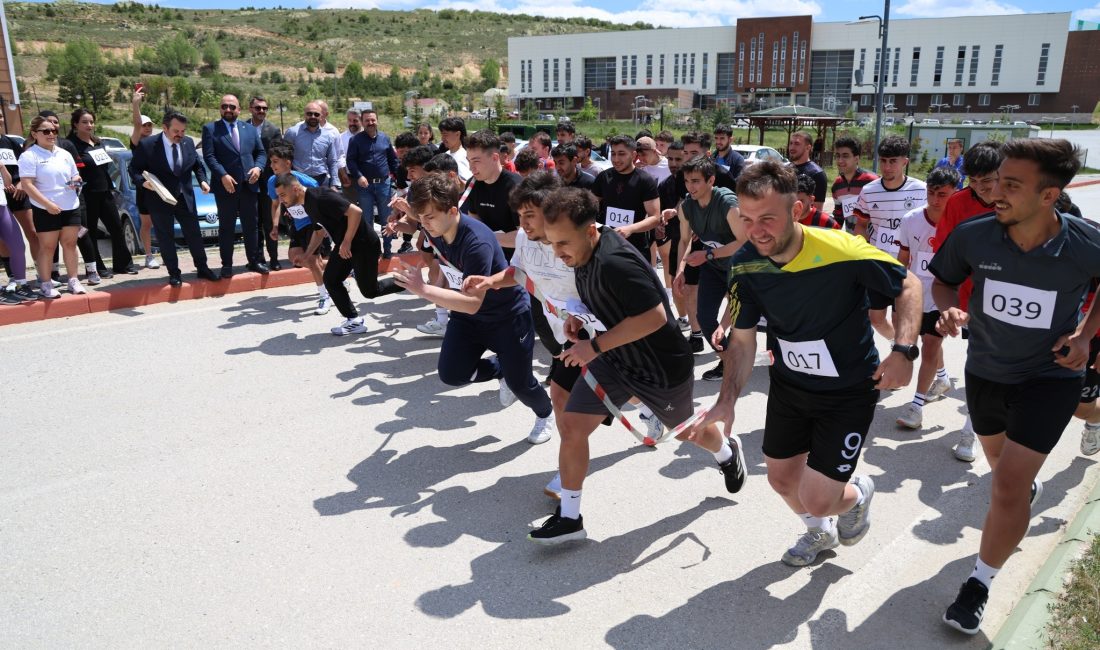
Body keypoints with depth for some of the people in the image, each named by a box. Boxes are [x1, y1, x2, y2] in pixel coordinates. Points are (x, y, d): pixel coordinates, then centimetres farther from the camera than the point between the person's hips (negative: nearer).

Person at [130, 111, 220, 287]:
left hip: (185, 197, 3)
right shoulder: (147, 145, -12)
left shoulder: (189, 142, 0)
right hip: (160, 199, -3)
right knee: (166, 238, 5)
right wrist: (142, 181, -23)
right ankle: (173, 273, 16)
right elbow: (134, 169, -4)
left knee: (194, 234, 10)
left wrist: (202, 180, -4)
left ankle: (202, 268, 23)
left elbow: (197, 165, 13)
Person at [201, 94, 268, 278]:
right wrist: (223, 175, -20)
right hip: (225, 186, -3)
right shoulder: (210, 129, 2)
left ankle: (254, 261, 19)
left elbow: (261, 152, 13)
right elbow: (209, 156, -7)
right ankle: (227, 265, 9)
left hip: (249, 185, 3)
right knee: (226, 227, 3)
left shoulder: (250, 129, 14)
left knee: (251, 226, 10)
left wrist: (258, 167, -8)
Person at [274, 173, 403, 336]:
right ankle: (354, 321, 11)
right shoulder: (307, 204, 6)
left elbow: (356, 212, -30)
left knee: (370, 290, 0)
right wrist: (306, 255, 14)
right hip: (344, 244, 10)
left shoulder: (320, 197, -25)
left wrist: (346, 242, -25)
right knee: (331, 280, 4)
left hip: (363, 243, -10)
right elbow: (319, 231, 22)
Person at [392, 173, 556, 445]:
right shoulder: (433, 231, -12)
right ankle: (501, 368, 24)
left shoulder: (477, 242, -36)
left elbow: (473, 303, -42)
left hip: (509, 315, -6)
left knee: (518, 382, 1)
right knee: (451, 375, -7)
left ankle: (546, 414, 37)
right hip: (466, 315, 7)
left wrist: (423, 290, -47)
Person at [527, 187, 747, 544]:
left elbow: (654, 316, -37)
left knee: (685, 430, 21)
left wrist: (595, 346, -32)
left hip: (662, 367, -7)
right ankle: (569, 518, 10)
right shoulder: (584, 251, -7)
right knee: (571, 426, -5)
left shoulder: (614, 262, -35)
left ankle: (728, 452, 57)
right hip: (614, 360, 7)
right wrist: (580, 316, -5)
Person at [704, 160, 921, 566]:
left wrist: (903, 350, -27)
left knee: (817, 500, -6)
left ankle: (858, 493, 34)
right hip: (787, 385, 5)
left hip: (848, 392, -5)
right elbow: (743, 339, -4)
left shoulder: (843, 252, -30)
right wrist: (727, 401, -15)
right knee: (781, 479, 18)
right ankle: (821, 534, 53)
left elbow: (908, 287, -13)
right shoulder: (745, 265, -15)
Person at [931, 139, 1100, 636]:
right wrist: (950, 309, -22)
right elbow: (943, 280, -1)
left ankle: (979, 586, 11)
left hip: (1050, 376, -3)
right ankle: (1029, 490, 67)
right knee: (1001, 461, 28)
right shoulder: (973, 235, -22)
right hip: (985, 371, 3)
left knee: (1007, 486, -12)